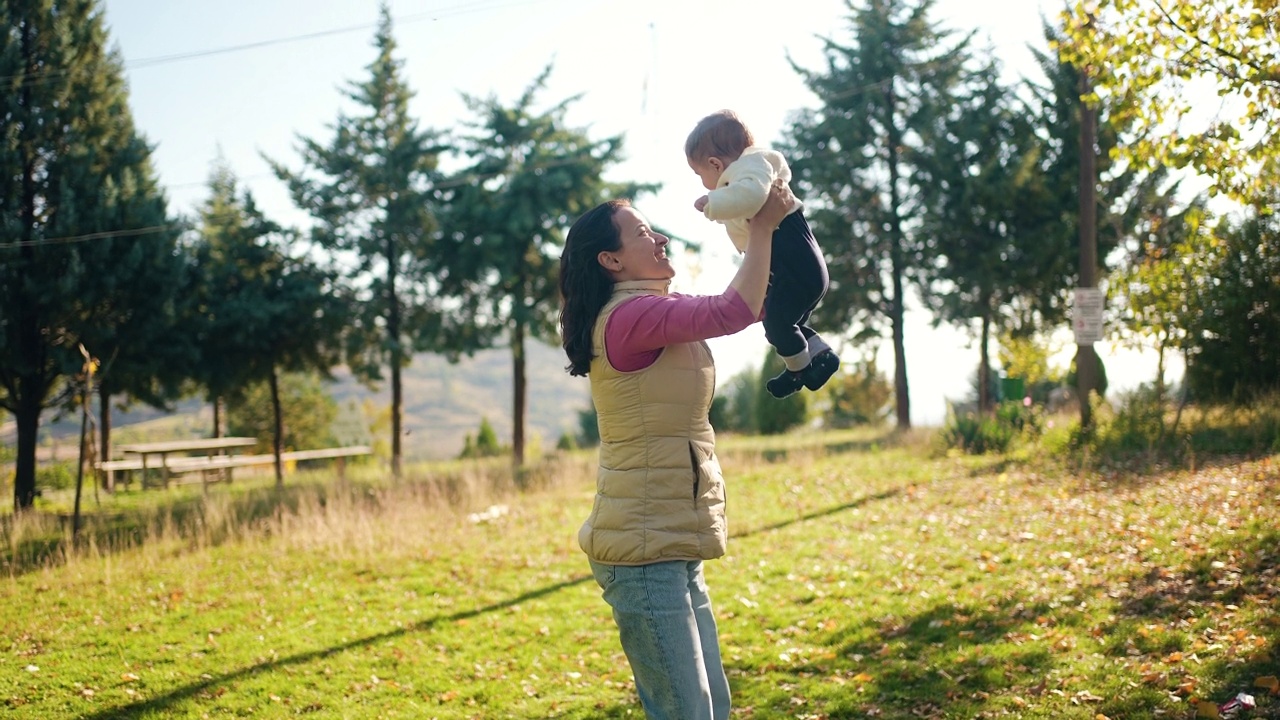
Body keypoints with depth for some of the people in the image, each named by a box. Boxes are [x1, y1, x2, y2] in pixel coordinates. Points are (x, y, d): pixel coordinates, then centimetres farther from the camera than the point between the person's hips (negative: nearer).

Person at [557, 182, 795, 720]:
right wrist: (762, 227, -8)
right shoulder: (631, 316, -14)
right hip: (644, 551, -10)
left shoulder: (653, 314, 16)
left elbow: (752, 305, 21)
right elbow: (733, 312, -21)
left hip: (673, 549, 10)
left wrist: (767, 227, 10)